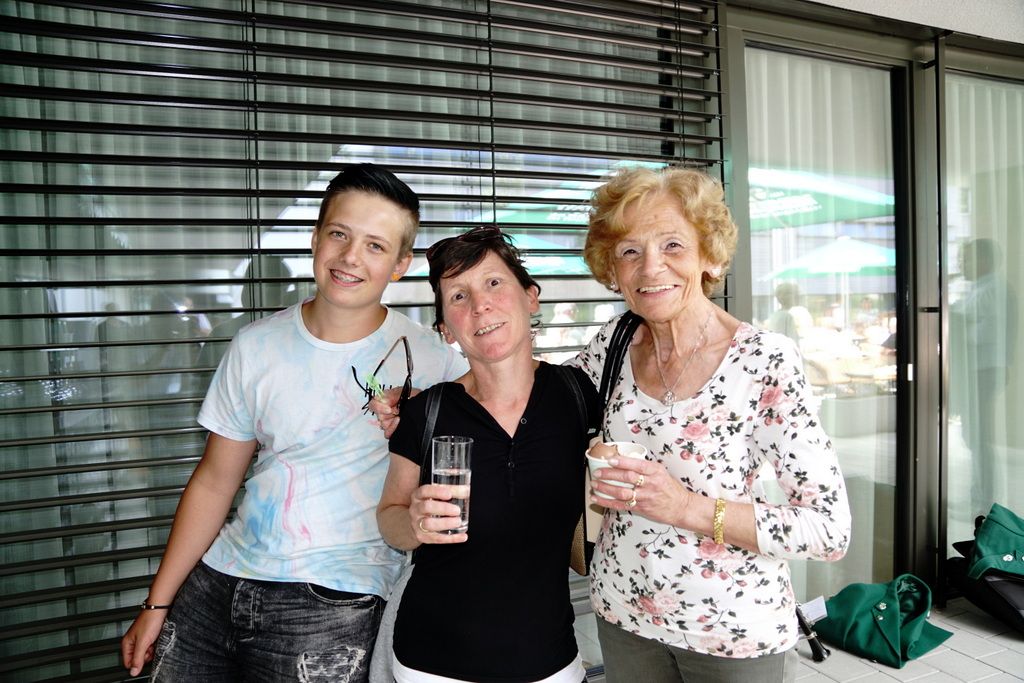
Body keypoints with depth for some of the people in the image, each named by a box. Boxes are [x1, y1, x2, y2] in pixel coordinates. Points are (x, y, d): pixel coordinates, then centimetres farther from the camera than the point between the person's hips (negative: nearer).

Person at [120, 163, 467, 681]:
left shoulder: (429, 362, -11)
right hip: (214, 582, 4)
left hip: (330, 610, -3)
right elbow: (214, 483, 6)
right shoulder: (255, 347, 0)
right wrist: (157, 605, 8)